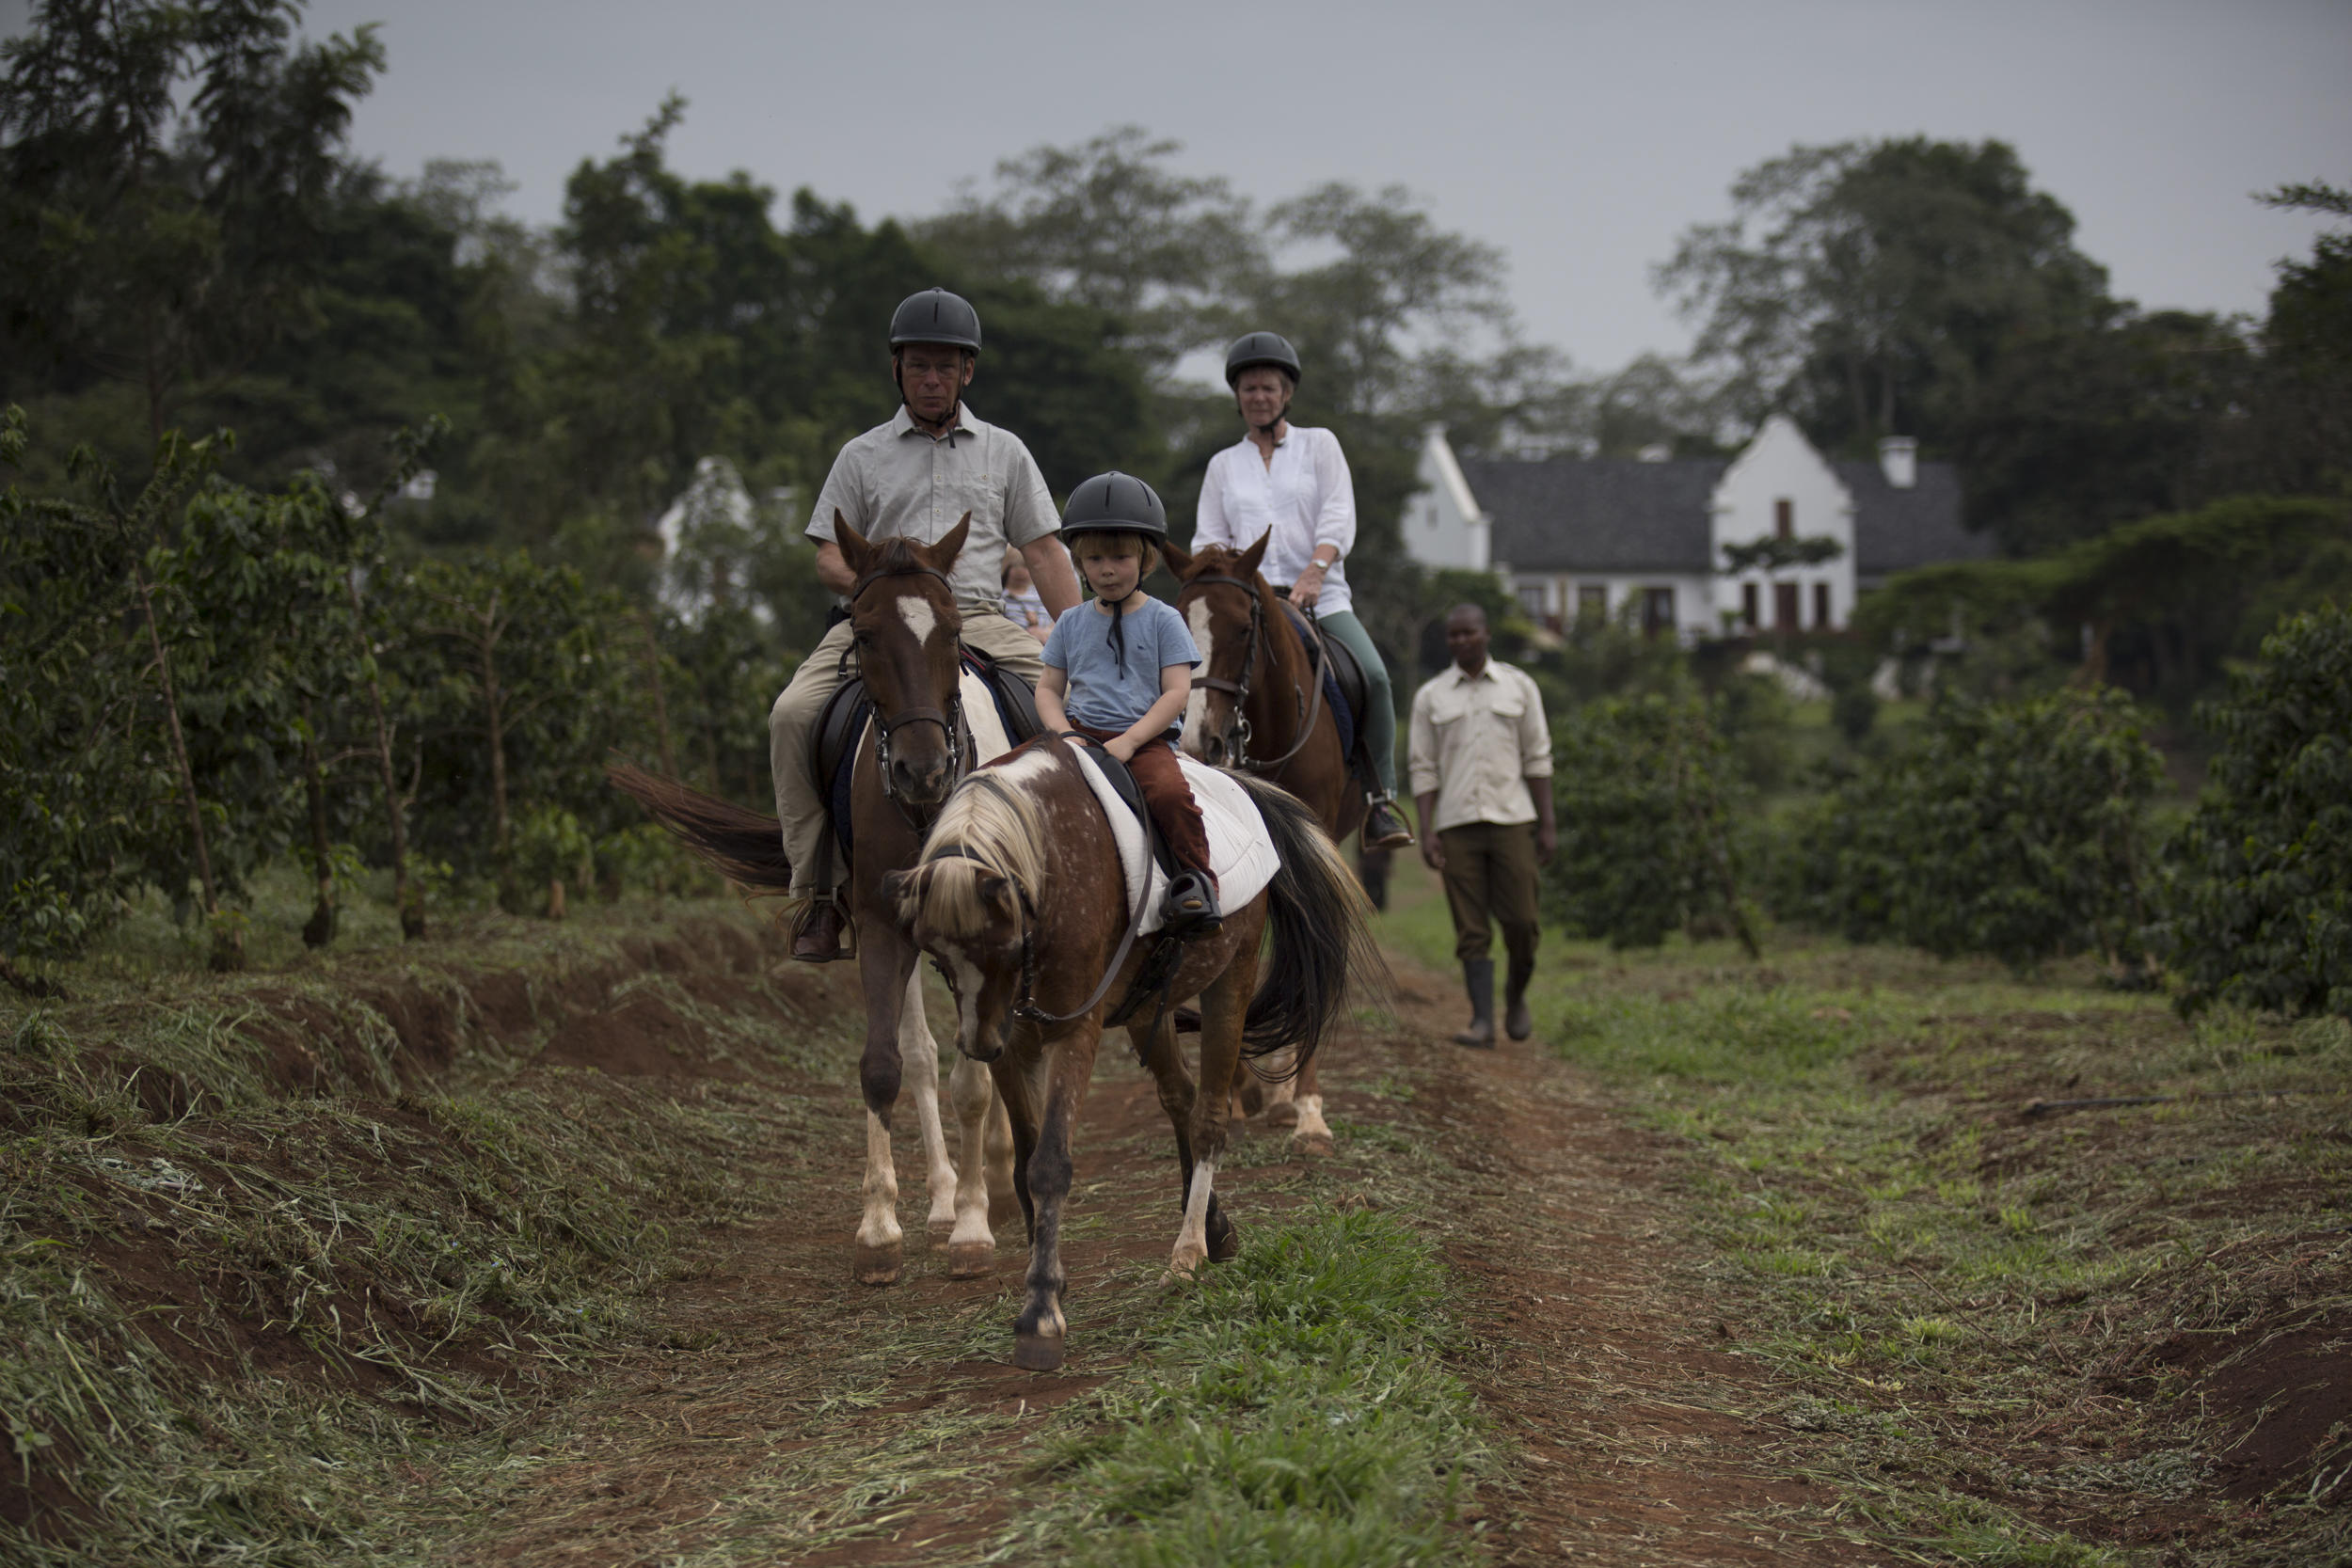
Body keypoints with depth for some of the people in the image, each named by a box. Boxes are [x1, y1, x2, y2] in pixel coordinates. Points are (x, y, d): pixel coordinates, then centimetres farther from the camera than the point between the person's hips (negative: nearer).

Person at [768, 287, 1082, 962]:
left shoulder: (1004, 451, 16)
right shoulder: (863, 455, 14)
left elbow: (1044, 555, 12)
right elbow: (828, 558, 11)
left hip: (979, 620, 0)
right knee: (793, 714, -26)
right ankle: (817, 890, -20)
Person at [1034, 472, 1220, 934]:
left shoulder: (1163, 620, 3)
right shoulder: (1072, 624, 14)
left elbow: (1176, 693, -4)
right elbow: (1049, 689, 15)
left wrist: (1128, 741, -15)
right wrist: (1061, 731, -7)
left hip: (1146, 737, -4)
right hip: (1079, 734, 4)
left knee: (1169, 791, -33)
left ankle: (1197, 878, -20)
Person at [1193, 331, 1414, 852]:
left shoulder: (1319, 444, 12)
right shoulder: (1223, 465, 18)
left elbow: (1339, 518, -1)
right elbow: (1208, 538, 12)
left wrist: (1315, 570, -19)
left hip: (1320, 595, -1)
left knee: (1373, 675, -26)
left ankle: (1380, 800, -21)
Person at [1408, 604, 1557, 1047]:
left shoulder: (1518, 687, 7)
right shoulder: (1430, 697, 7)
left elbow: (1538, 758, 6)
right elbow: (1424, 770, 5)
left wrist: (1547, 825, 0)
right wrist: (1426, 832, -5)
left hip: (1512, 820, 0)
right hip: (1458, 826, 0)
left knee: (1520, 922, -4)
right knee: (1472, 931, -4)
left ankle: (1516, 995, 22)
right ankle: (1482, 1022, -6)